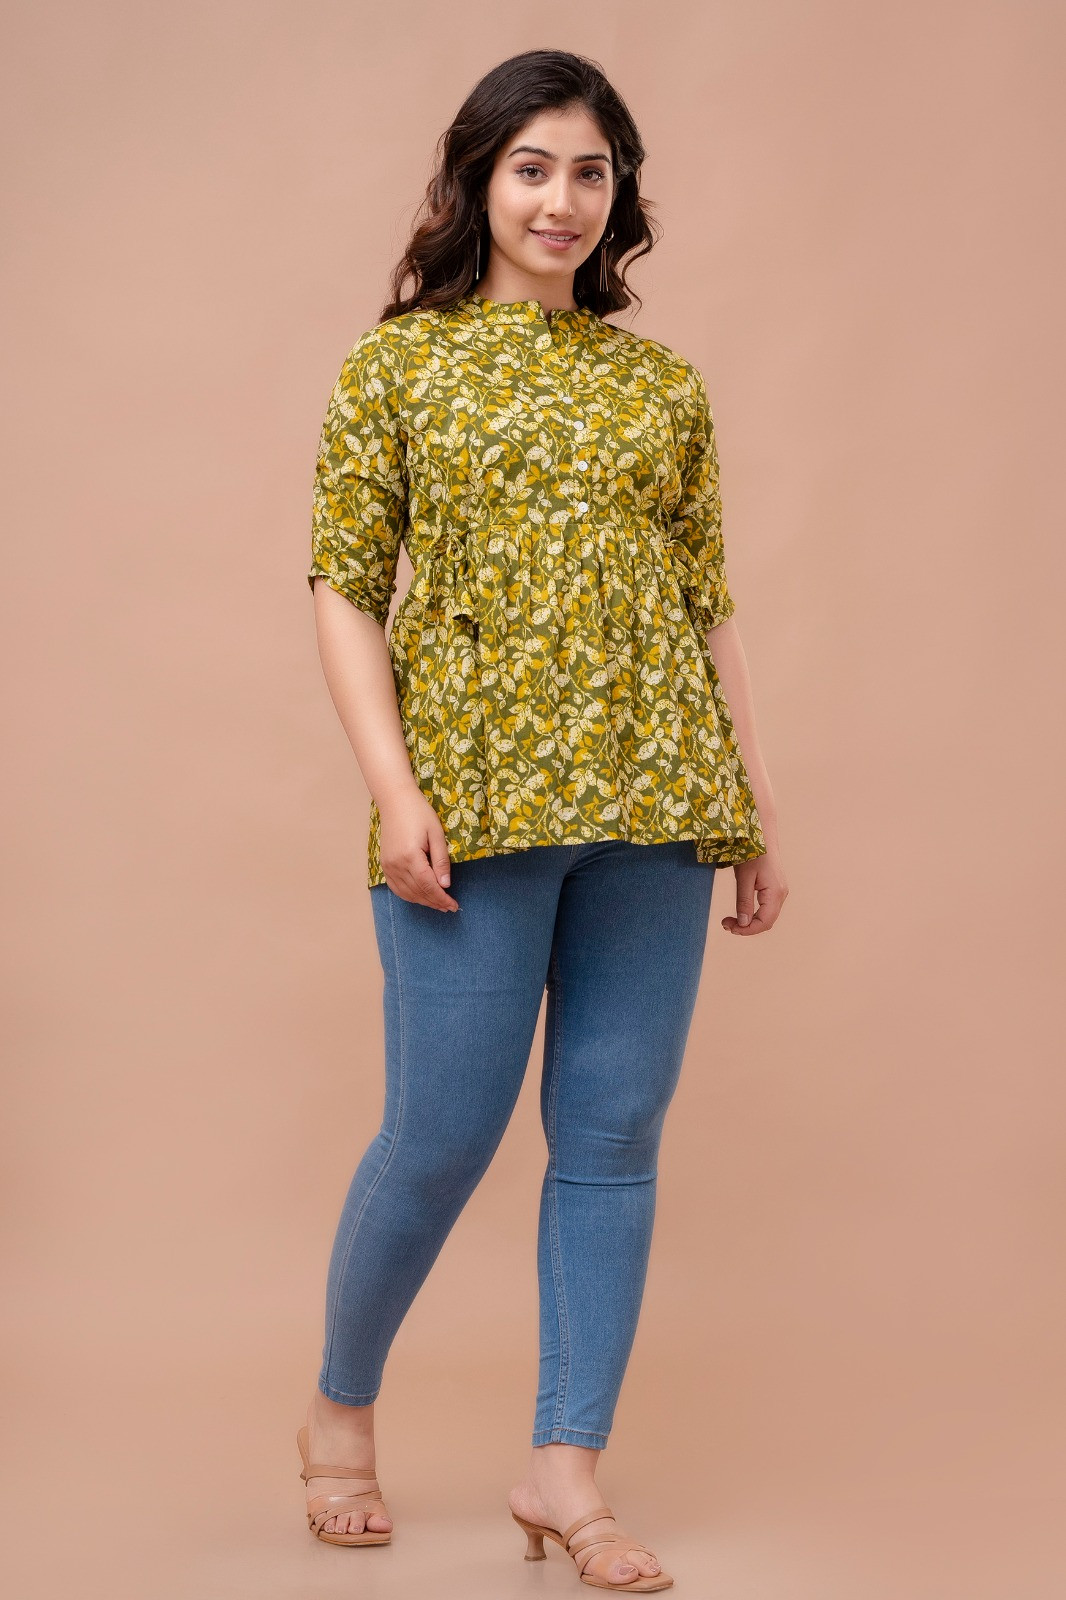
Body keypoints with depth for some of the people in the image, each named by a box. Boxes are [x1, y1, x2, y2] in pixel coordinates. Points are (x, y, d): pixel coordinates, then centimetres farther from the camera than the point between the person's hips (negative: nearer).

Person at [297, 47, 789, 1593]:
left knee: (616, 1135, 3)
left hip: (653, 800, 3)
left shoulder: (664, 386, 13)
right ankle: (341, 1412, 23)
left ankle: (567, 1468, 12)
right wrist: (394, 789, -11)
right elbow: (345, 589, 0)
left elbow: (710, 605, 13)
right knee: (443, 1133, 0)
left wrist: (760, 813, 10)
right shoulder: (399, 362, 4)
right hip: (476, 797, -3)